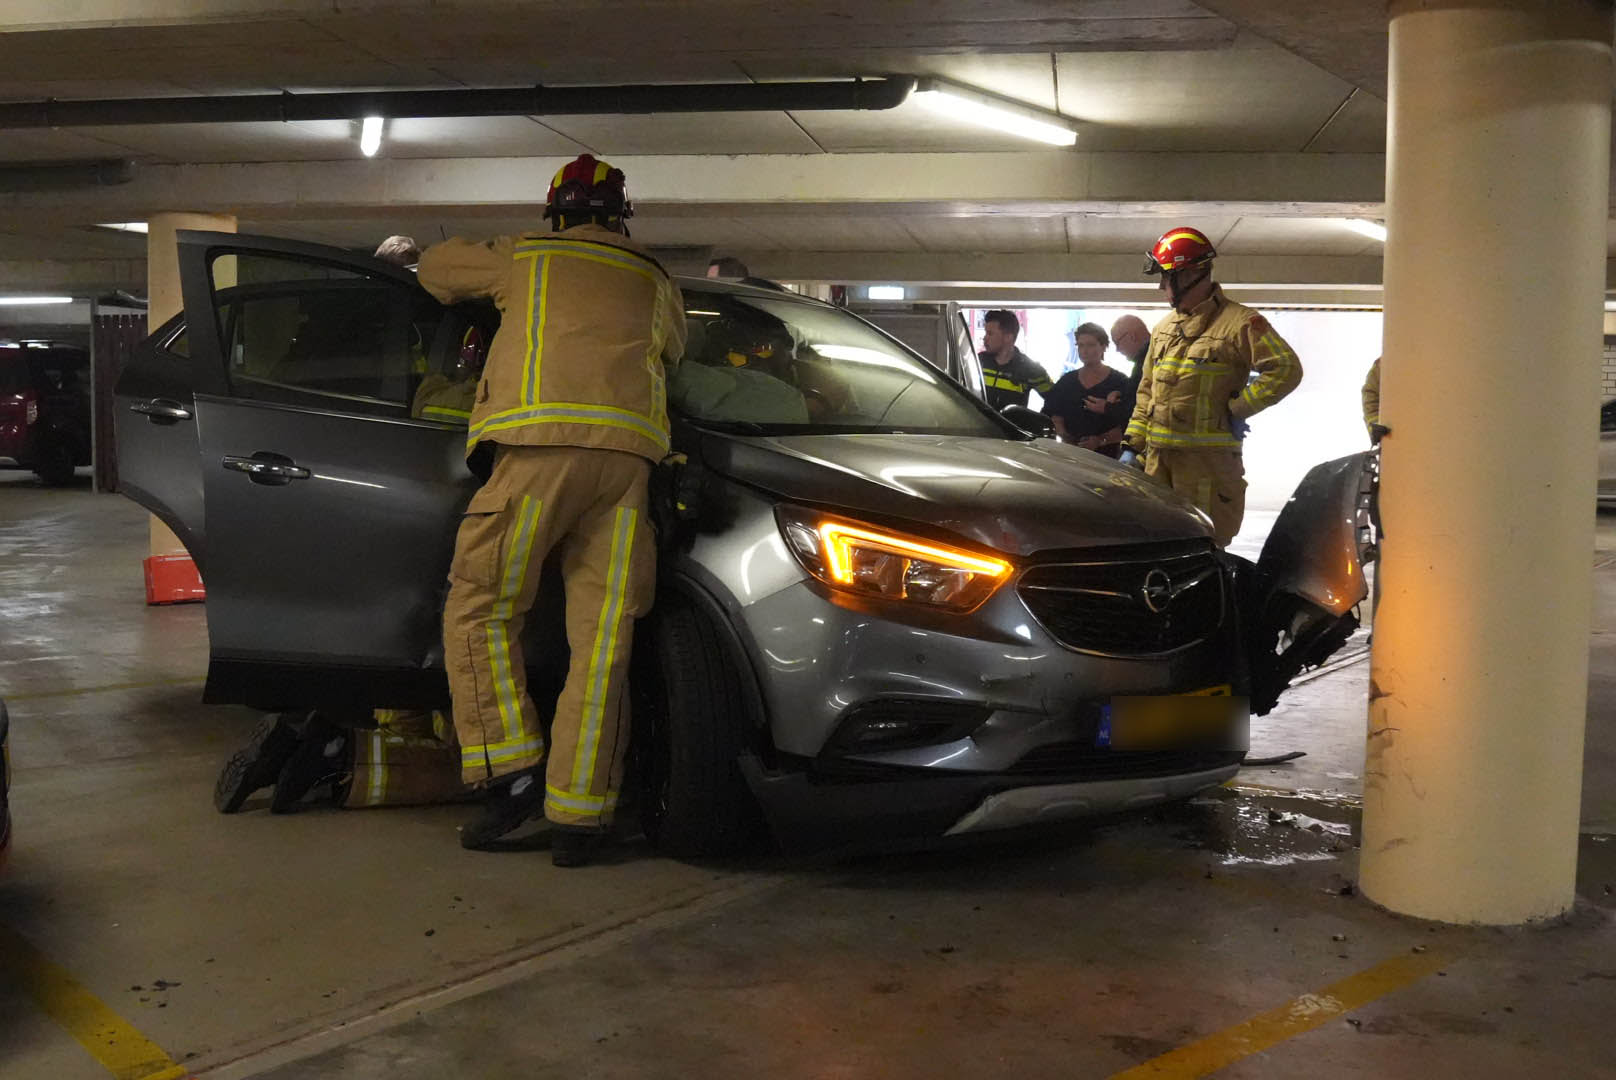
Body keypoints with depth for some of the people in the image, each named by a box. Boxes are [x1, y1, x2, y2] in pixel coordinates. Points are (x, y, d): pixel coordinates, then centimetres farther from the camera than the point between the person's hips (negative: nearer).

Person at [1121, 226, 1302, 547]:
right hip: (1158, 457, 7)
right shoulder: (1164, 329, 19)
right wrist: (1132, 445, 15)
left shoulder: (1238, 322, -4)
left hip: (1207, 458, -7)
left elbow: (1286, 368, -11)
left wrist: (1237, 409, -12)